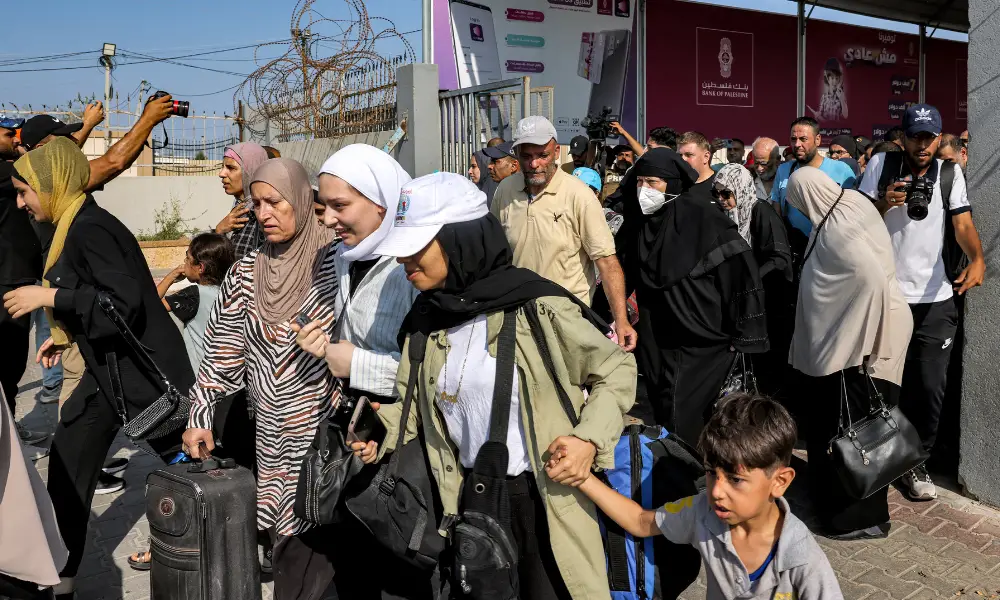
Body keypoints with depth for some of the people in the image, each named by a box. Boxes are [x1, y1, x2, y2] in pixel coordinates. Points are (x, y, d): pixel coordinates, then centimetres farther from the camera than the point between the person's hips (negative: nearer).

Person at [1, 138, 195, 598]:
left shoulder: (91, 230, -20)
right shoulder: (74, 228, 11)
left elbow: (124, 304, -27)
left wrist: (50, 297, -22)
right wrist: (67, 334, 18)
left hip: (143, 371, -10)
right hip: (108, 370, 10)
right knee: (65, 473, 12)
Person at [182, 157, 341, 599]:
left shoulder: (334, 262, -6)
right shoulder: (247, 272, 7)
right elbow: (223, 351, 10)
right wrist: (200, 416, 5)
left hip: (327, 431, -4)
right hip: (274, 435, 4)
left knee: (325, 542, -2)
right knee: (292, 549, 7)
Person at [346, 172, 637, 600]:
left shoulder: (537, 306, -19)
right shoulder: (425, 316, -2)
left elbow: (617, 370, -9)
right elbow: (412, 396, 10)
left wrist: (589, 438, -21)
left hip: (540, 497, -5)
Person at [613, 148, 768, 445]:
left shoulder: (704, 219, -12)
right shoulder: (637, 221, 4)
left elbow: (742, 273, -12)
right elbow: (620, 274, 16)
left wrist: (742, 337, -11)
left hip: (702, 343, -5)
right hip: (655, 341, 6)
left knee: (679, 421, -9)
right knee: (663, 413, 12)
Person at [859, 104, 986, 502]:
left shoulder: (951, 172, 3)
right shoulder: (881, 165, 0)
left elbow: (963, 222, -8)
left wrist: (977, 259, -27)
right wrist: (885, 203, -20)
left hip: (937, 298, 1)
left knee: (931, 386, 3)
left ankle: (917, 461, 19)